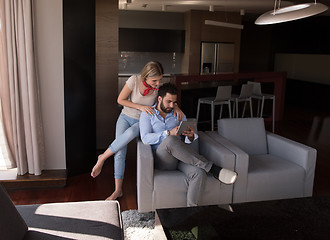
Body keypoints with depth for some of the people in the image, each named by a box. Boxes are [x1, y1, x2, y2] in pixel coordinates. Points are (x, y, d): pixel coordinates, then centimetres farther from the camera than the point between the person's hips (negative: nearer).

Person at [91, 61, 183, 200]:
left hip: (142, 122, 0)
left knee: (130, 133, -35)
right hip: (125, 117, 0)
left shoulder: (159, 85, -14)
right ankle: (118, 190, -1)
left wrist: (176, 107, -19)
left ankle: (102, 158, -14)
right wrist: (140, 107, -25)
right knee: (120, 152, -14)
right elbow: (120, 100, -14)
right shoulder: (134, 80, -21)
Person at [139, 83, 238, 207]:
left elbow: (188, 140, 16)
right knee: (170, 140, -38)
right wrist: (169, 133, -20)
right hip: (162, 160, -3)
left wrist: (191, 136, -10)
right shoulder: (147, 114, 9)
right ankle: (213, 169, -33)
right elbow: (145, 138, -8)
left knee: (199, 173, -31)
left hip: (181, 156, 3)